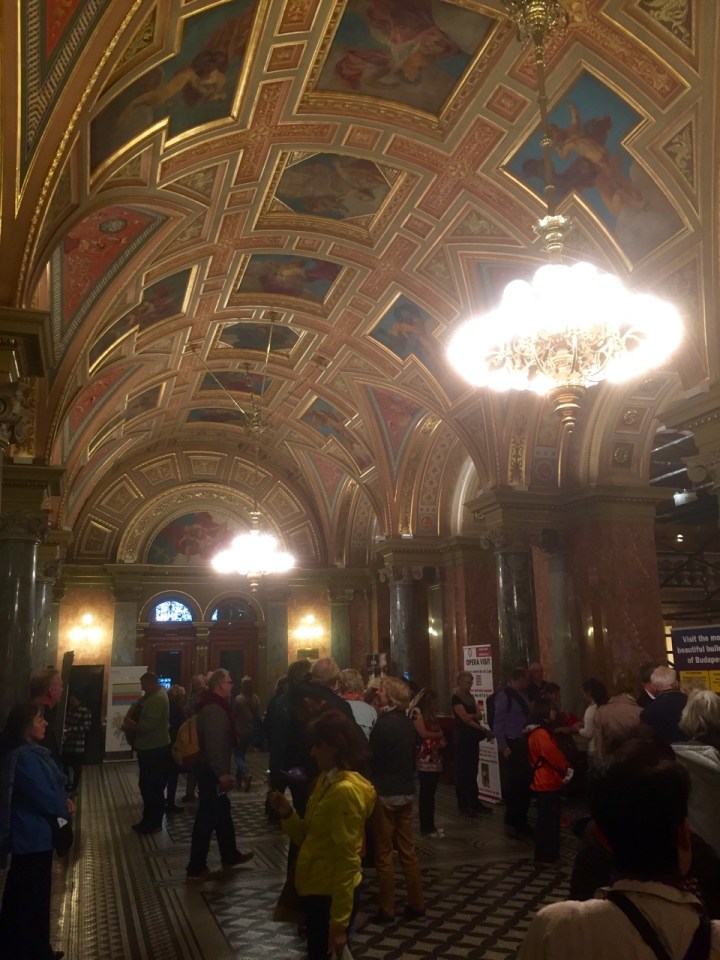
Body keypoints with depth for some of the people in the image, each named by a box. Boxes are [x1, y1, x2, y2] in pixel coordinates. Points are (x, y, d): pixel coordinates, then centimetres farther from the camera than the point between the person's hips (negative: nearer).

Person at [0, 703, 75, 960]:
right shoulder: (25, 758, -26)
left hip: (28, 834, 10)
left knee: (21, 895, 21)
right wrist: (67, 808, -6)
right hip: (33, 836, -10)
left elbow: (48, 787, 12)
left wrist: (64, 800, -6)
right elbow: (46, 799, -25)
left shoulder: (29, 752, 5)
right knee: (34, 896, 5)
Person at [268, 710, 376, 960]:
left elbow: (347, 860, -22)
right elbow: (308, 837, 10)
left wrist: (339, 923, -19)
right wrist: (287, 813, -7)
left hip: (333, 895, -9)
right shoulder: (326, 780, 5)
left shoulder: (346, 791, -23)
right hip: (317, 890, 9)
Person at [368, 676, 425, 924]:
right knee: (407, 850, 14)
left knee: (384, 854, 4)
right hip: (406, 792, 7)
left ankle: (387, 909, 12)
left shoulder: (384, 723, -18)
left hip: (385, 793, -7)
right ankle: (417, 903, 19)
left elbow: (371, 757, -15)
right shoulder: (407, 722, 5)